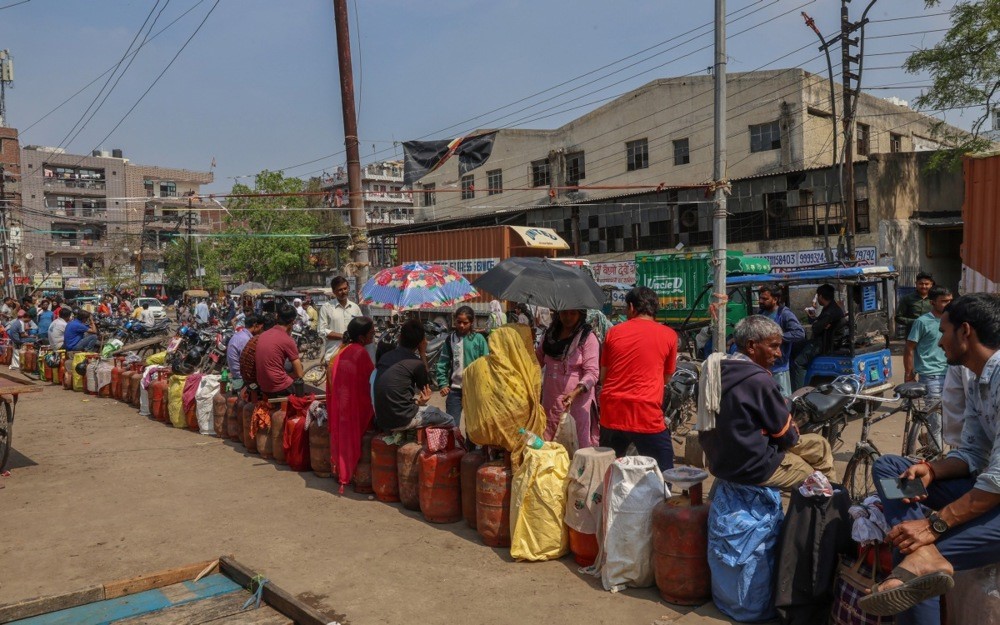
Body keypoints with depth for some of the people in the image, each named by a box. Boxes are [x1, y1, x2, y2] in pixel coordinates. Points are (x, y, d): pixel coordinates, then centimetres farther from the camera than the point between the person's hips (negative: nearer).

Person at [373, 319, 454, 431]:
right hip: (403, 420, -7)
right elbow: (426, 387, 11)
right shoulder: (416, 363, -9)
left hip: (382, 420, 7)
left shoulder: (385, 357, 8)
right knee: (449, 421, 11)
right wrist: (423, 354, 9)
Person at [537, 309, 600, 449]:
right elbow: (536, 361, 24)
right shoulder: (549, 334, 12)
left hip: (577, 401, -5)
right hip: (550, 401, 5)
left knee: (577, 446, -5)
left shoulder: (588, 337, -5)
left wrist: (575, 392, -27)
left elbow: (592, 373, -12)